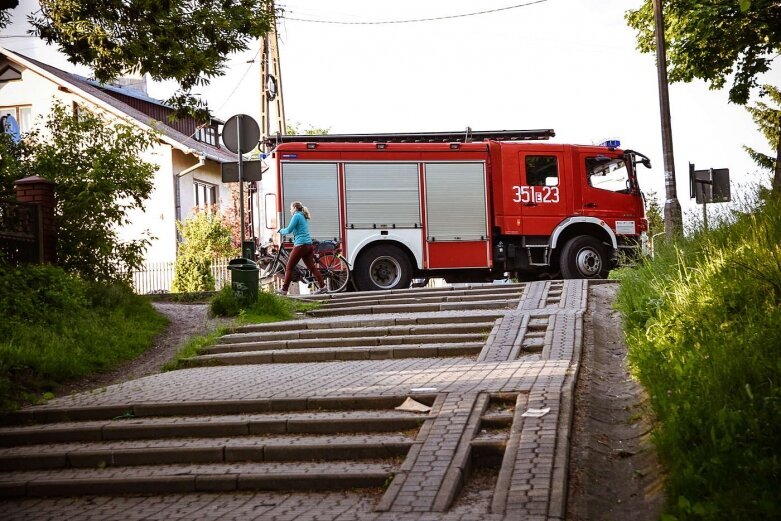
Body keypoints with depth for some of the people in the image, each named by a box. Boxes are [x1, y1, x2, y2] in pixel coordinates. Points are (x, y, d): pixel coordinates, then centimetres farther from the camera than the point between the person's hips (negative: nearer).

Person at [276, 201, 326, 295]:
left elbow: (289, 230, -13)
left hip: (300, 245, -9)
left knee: (289, 267, 0)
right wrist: (285, 230, 21)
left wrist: (282, 231, 6)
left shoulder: (296, 216, -8)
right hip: (309, 244, 9)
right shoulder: (304, 217, 19)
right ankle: (321, 287, -1)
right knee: (312, 267, 7)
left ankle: (284, 289, 3)